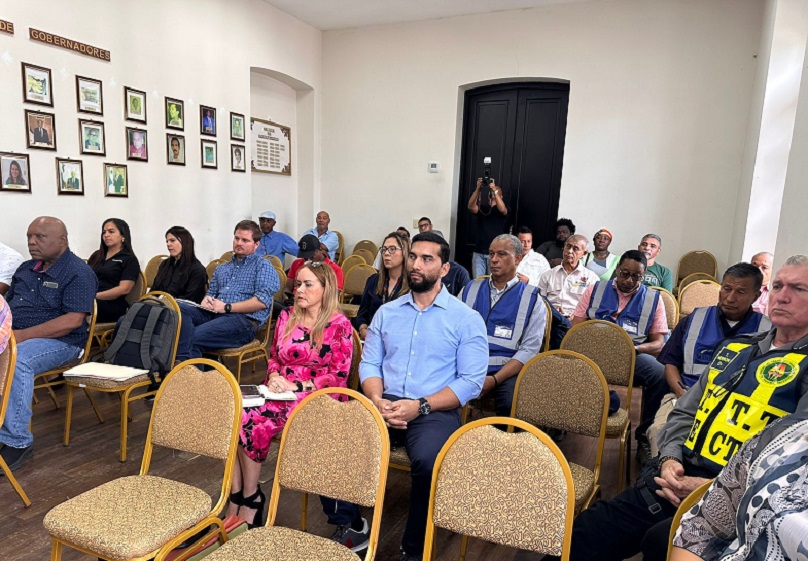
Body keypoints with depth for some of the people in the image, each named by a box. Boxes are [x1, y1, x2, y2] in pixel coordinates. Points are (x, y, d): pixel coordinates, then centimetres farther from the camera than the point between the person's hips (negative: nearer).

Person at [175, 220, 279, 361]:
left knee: (191, 338, -31)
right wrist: (206, 300, 3)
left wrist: (227, 307, -10)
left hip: (243, 320, -7)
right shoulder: (222, 268, 30)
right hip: (214, 314, 7)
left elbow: (262, 301, -8)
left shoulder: (263, 266, 7)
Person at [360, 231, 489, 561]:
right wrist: (377, 400, -11)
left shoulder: (466, 319, 1)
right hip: (385, 405, 4)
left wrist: (421, 406, -15)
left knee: (427, 462, -34)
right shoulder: (386, 312, 14)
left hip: (435, 411, -3)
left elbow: (471, 382, -5)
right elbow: (369, 364, 11)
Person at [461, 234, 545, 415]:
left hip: (506, 370, -2)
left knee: (512, 404, -32)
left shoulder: (531, 299, 6)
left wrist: (494, 380, -14)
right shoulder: (470, 289, 16)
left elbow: (530, 349, -2)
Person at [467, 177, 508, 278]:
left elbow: (502, 209, -20)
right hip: (478, 252, 2)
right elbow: (471, 206, -10)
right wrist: (478, 189, -21)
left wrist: (494, 190, -26)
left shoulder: (503, 210, 5)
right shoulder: (481, 209, 11)